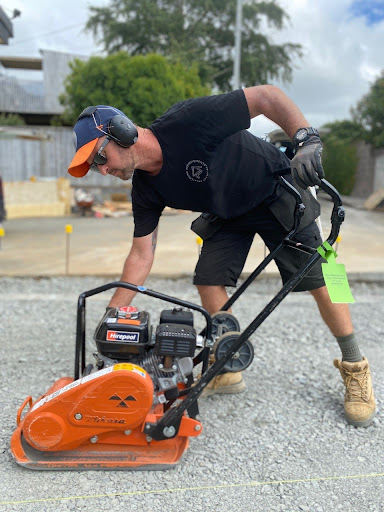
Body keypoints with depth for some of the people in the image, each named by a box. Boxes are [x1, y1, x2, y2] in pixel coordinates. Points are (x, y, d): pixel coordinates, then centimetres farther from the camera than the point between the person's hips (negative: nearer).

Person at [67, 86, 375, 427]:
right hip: (226, 215, 6)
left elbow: (267, 95, -28)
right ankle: (228, 370, 12)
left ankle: (355, 369, 12)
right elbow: (141, 255, -8)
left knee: (316, 278, -6)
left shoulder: (187, 122, -33)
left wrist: (307, 141, -40)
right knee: (209, 280, -6)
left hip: (275, 192, -5)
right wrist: (112, 316, -9)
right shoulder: (146, 190, -13)